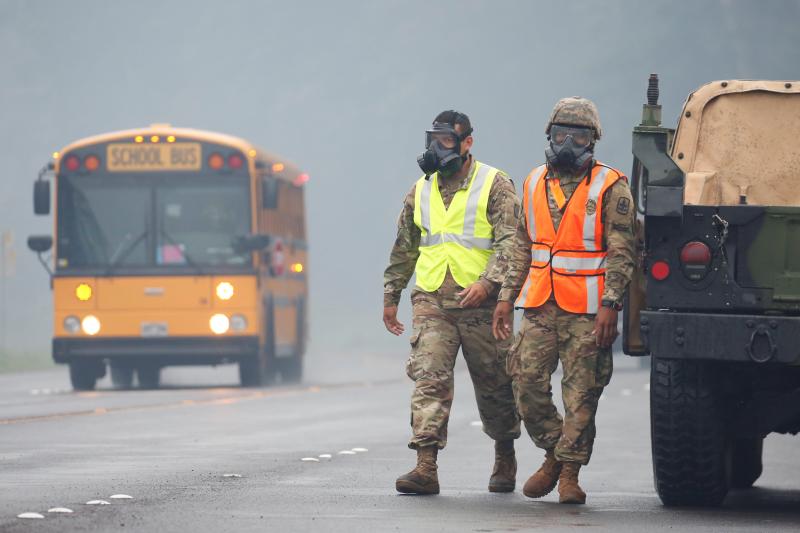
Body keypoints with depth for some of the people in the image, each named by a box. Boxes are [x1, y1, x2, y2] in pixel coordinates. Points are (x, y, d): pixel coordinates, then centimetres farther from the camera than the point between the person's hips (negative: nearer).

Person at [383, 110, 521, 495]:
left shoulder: (494, 186, -2)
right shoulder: (421, 191, 13)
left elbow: (509, 242, -11)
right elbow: (404, 248, 23)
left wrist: (488, 282, -25)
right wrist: (391, 296, 23)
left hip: (481, 304, -3)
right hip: (432, 304, 3)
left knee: (494, 386, 8)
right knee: (429, 379, -12)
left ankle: (505, 460, 29)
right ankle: (425, 467, -19)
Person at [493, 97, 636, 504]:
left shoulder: (610, 188, -4)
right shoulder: (535, 183, 12)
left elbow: (621, 253, -7)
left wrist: (609, 306, -16)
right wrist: (506, 297, 12)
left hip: (587, 312, -4)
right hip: (539, 308, 5)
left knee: (581, 394, -3)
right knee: (527, 385, -1)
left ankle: (570, 472, 6)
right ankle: (554, 455, 19)